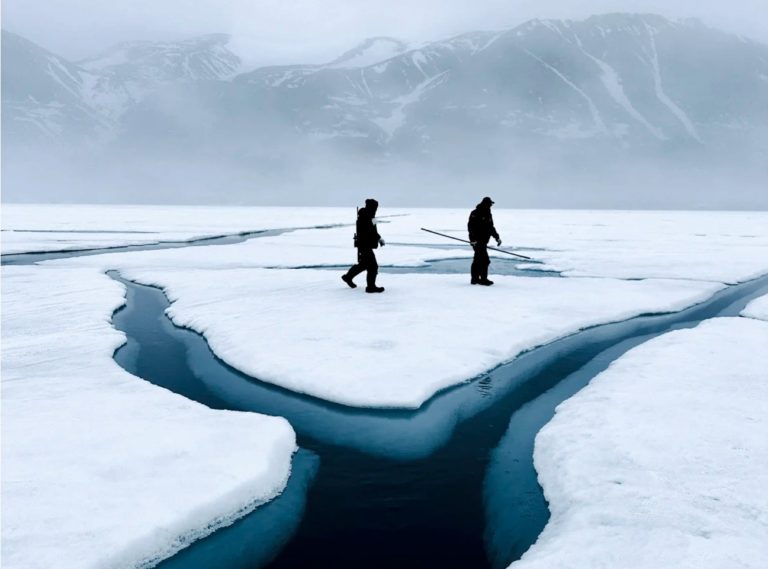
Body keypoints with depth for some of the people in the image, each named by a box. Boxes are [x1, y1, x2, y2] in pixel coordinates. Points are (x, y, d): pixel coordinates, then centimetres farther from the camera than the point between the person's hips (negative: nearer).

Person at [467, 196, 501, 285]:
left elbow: (491, 227, 24)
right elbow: (471, 226, -19)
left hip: (483, 241, 9)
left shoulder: (488, 214, 16)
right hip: (477, 241, -9)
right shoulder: (476, 213, -12)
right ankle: (483, 279, -6)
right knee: (485, 260, -12)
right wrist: (473, 239, -26)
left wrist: (497, 237, 14)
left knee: (478, 260, 13)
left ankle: (475, 279, 19)